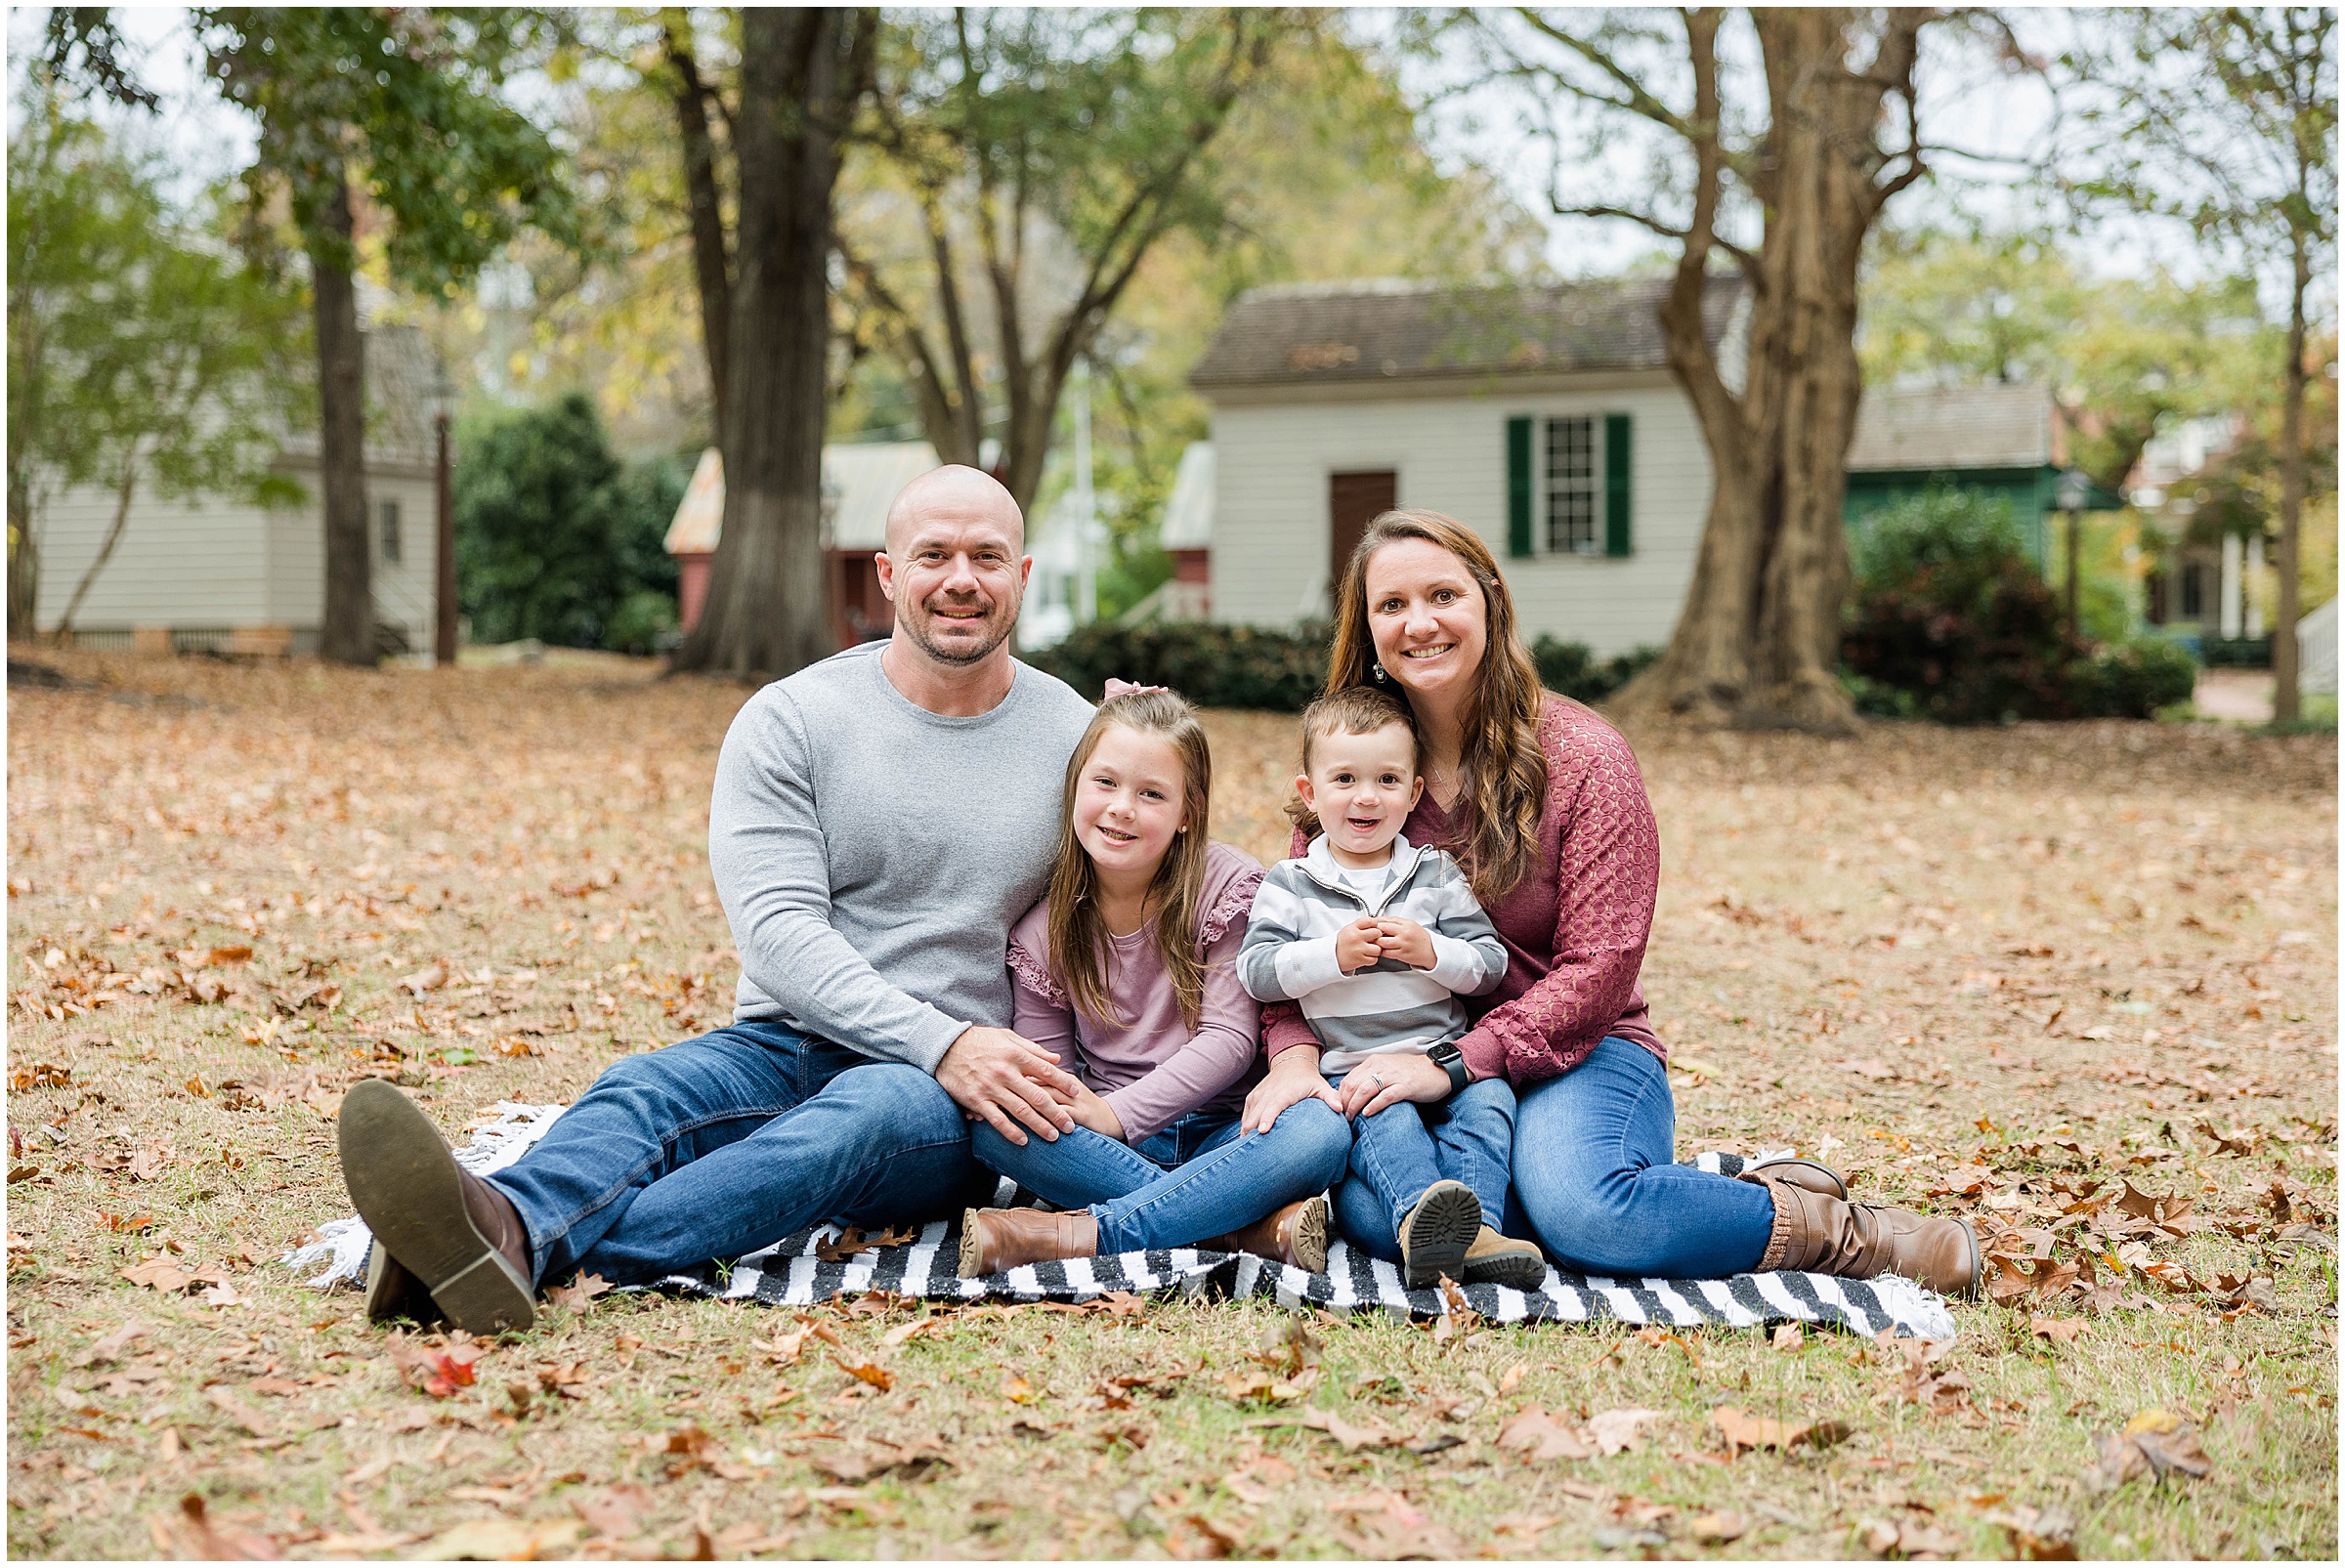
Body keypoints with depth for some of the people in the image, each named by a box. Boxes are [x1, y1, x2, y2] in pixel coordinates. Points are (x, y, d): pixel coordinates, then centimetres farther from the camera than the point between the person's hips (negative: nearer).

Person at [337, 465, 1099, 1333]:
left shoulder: (1077, 740, 7)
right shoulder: (787, 723, 2)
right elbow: (780, 928, -10)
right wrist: (941, 1043, -22)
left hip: (947, 1097, -2)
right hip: (786, 1046, 2)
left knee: (869, 1110, -36)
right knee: (644, 1090, -30)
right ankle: (500, 1222, -66)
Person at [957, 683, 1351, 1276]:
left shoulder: (1230, 884, -5)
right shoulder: (1044, 921, 4)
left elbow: (1230, 1037, -11)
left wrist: (1117, 1112, -20)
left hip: (1223, 1131, -2)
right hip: (1111, 1140, 2)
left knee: (1321, 1133, -34)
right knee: (993, 1125, -28)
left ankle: (1079, 1234, -36)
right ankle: (1246, 1229, -34)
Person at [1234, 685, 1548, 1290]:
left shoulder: (1437, 875, 11)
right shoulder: (1290, 886, 7)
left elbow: (1492, 964, 6)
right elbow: (1256, 971, -3)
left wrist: (1431, 951, -12)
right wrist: (1333, 955, -16)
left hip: (1443, 1061, 3)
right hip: (1349, 1072, -2)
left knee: (1489, 1099, -26)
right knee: (1385, 1117, -32)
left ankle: (1474, 1227, -39)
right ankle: (1416, 1218, -54)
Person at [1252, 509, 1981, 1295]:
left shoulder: (1583, 757, -5)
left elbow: (1598, 965, -11)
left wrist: (1456, 1063, -23)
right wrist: (1294, 1053, -21)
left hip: (1578, 1053, -3)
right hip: (1406, 1061, 3)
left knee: (1579, 1210, -37)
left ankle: (1844, 1233, -12)